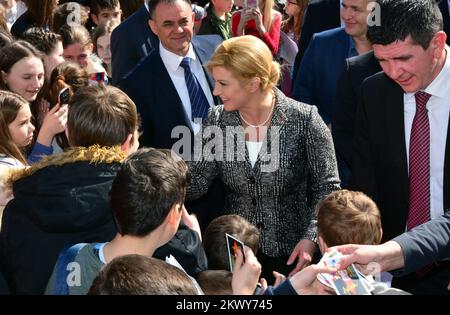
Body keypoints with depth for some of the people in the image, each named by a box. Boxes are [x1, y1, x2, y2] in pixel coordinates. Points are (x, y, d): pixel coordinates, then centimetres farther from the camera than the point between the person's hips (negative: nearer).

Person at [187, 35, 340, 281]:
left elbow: (326, 187, -8)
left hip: (291, 255, -3)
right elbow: (196, 183, -8)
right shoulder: (217, 120, -3)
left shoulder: (304, 120, -14)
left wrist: (311, 238, -19)